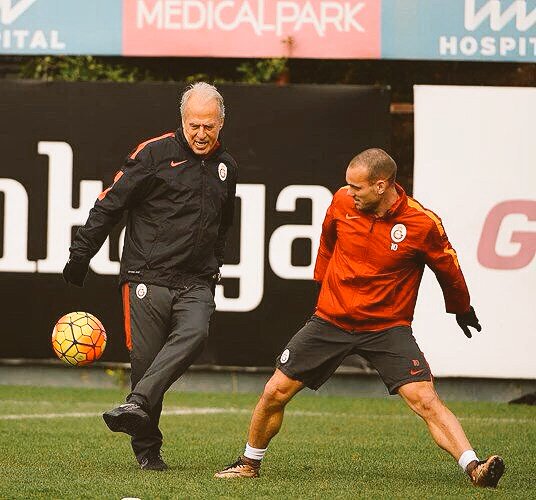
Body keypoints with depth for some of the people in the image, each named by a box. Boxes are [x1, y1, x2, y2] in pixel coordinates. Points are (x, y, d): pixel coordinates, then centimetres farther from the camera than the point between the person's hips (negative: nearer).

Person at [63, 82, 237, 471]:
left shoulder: (225, 166, 16)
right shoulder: (155, 154, -1)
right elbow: (110, 204, 0)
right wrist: (81, 255, -3)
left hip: (196, 283, 3)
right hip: (148, 277, -3)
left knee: (194, 333, -27)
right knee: (145, 357, -5)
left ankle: (138, 405, -35)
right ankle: (147, 447, 8)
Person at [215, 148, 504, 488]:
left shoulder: (423, 223, -15)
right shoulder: (342, 202, -6)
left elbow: (448, 269, 4)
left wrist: (461, 309, 19)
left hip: (387, 328, -3)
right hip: (330, 320, 3)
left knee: (425, 399, -21)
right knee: (275, 393, 2)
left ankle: (474, 469, -26)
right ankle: (250, 463, 25)